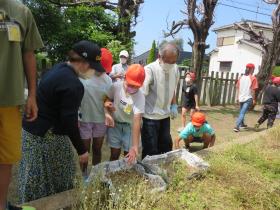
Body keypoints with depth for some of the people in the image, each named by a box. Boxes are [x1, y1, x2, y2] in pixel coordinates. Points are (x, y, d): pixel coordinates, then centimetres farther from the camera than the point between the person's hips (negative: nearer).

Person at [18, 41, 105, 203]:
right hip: (46, 136, -9)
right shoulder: (73, 85, -22)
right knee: (52, 179, 5)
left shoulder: (59, 68, 7)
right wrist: (82, 150, -12)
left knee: (36, 180, 19)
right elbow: (68, 121, -21)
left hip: (32, 128, 9)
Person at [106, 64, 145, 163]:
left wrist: (135, 146, -39)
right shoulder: (116, 86, -19)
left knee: (129, 156, 3)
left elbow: (137, 121, -33)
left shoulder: (140, 97, -27)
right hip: (115, 124, 2)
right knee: (115, 154, 7)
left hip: (130, 126, -1)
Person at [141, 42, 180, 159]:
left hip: (165, 115, 6)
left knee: (166, 145, 19)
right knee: (150, 150, 2)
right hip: (150, 117, -6)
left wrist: (174, 105, 8)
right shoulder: (150, 70, -20)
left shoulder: (175, 69, -1)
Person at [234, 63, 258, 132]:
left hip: (241, 98, 6)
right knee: (242, 113, -7)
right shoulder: (253, 78, -10)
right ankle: (237, 126, -16)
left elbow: (238, 88, 8)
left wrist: (238, 97, 16)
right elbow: (253, 90, -10)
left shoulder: (241, 77, 5)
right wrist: (254, 99, -3)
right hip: (248, 98, -5)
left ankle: (242, 124, 40)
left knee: (242, 111, 23)